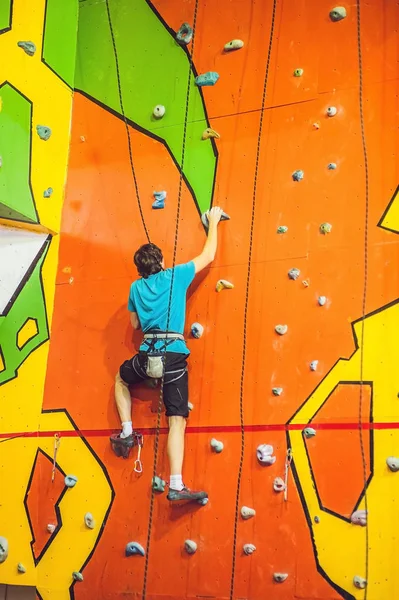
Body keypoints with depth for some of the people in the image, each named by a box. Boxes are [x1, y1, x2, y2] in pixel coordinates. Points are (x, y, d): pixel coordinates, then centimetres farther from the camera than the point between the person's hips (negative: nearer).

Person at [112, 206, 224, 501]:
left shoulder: (136, 287, 11)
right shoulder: (176, 276, 4)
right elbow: (208, 256, 13)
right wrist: (213, 223, 25)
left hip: (146, 356, 2)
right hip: (174, 357, -2)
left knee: (121, 378, 36)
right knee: (178, 421, -4)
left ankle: (127, 432, 26)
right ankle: (176, 486, -13)